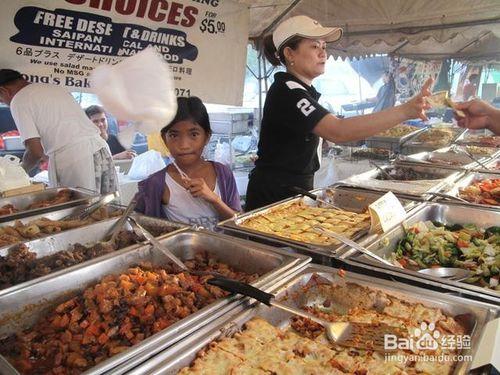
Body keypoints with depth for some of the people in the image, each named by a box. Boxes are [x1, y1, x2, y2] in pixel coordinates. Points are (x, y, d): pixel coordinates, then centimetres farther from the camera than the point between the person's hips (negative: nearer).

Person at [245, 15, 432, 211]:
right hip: (274, 196, -9)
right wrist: (405, 111, -38)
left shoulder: (303, 90, 11)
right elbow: (338, 131, -34)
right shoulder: (286, 91, -20)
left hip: (296, 191, 9)